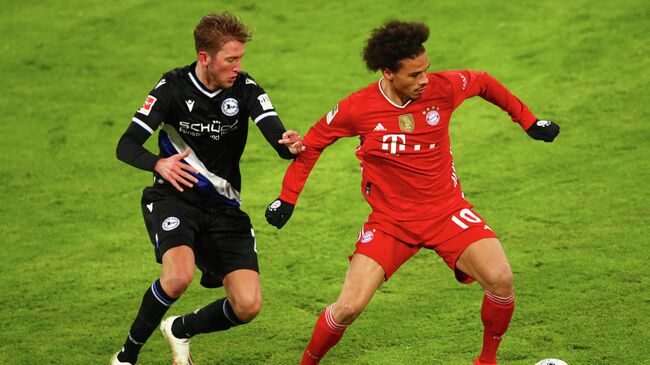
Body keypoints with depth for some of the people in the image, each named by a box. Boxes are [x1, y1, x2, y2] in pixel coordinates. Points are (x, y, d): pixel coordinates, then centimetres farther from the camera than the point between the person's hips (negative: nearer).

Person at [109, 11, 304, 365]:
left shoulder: (245, 88, -6)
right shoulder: (173, 87, -10)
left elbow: (277, 136, -19)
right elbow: (126, 145, -15)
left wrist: (291, 145, -45)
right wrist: (158, 164, -38)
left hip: (224, 208, 3)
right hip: (174, 199, -3)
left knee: (248, 306, -10)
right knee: (179, 275, -32)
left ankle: (181, 330, 22)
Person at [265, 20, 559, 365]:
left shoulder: (443, 88, -12)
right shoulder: (358, 108, -14)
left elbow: (484, 83, 11)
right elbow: (313, 142, 3)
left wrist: (528, 120, 15)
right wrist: (288, 196, 2)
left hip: (447, 211, 1)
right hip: (390, 220, -1)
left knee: (501, 279, -20)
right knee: (348, 308, -14)